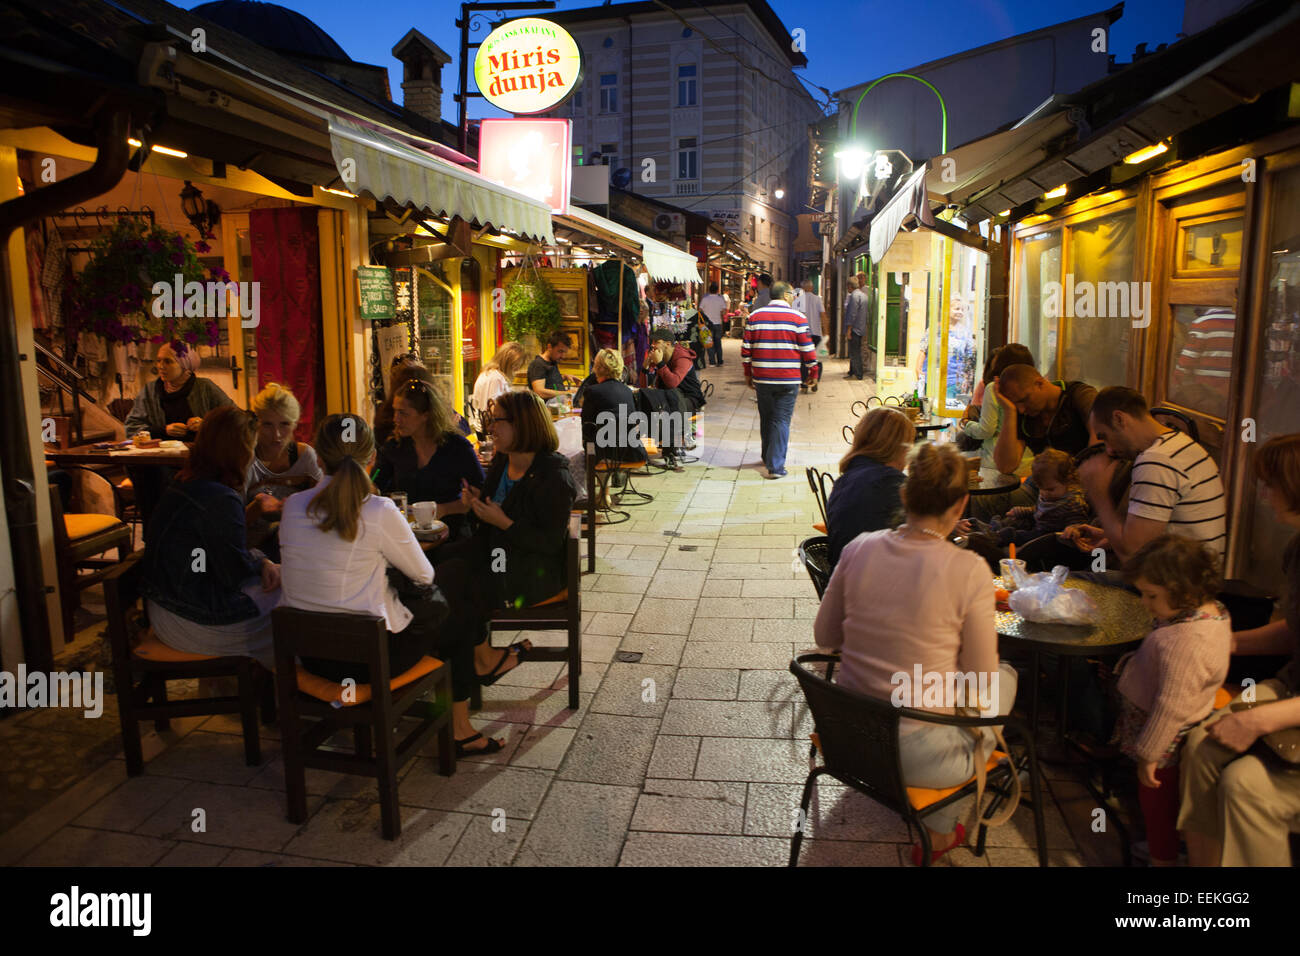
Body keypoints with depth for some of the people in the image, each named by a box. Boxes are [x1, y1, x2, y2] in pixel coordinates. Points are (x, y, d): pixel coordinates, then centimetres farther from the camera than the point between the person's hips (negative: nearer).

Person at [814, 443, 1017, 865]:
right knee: (1006, 674, 24)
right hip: (919, 758, -5)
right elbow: (981, 685, -9)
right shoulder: (968, 570, -19)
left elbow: (824, 634, 6)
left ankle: (940, 827, 39)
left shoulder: (859, 548, -6)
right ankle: (939, 831, 31)